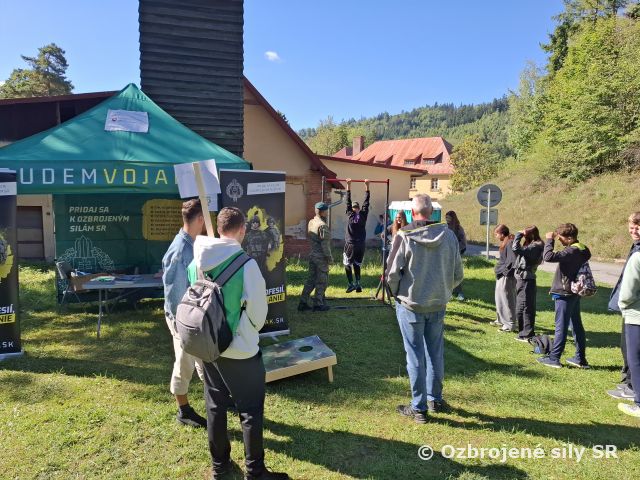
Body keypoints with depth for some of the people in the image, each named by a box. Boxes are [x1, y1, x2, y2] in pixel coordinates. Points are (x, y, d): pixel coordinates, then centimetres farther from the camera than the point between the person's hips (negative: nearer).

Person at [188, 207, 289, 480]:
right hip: (240, 350, -6)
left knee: (215, 408, 19)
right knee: (251, 411, 10)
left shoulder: (196, 263, -4)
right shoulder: (246, 264, -21)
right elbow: (259, 311, -12)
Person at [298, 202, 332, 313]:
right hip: (321, 258, -8)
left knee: (311, 280, 14)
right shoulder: (322, 226, -18)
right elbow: (325, 244, -19)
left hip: (312, 255, 8)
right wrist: (329, 257, -13)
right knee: (322, 281, 4)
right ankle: (318, 304, 11)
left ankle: (303, 303, 15)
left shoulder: (311, 222, 7)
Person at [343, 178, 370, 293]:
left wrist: (348, 186, 1)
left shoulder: (350, 214, -4)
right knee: (357, 264, 16)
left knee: (347, 264, 6)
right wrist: (367, 186, 7)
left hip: (350, 244, -3)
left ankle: (351, 284, -5)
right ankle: (358, 284, 5)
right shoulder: (363, 214, 0)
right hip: (361, 245, 3)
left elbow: (348, 201, -1)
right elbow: (366, 201, 4)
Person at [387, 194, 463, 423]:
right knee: (435, 352, 18)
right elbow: (458, 273, 1)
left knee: (415, 355, 7)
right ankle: (435, 399, 33)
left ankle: (418, 407, 16)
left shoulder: (404, 236, -15)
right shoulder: (448, 235, -5)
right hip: (438, 304, 4)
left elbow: (393, 273, -11)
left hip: (410, 304, -3)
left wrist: (397, 294, 8)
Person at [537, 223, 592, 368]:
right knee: (577, 325, 14)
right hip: (575, 293, 9)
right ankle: (581, 358, 22)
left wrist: (549, 240, -18)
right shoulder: (583, 250, 8)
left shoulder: (572, 251, -21)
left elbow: (548, 257, -29)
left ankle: (554, 358, 6)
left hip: (564, 294, -9)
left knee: (561, 326, -2)